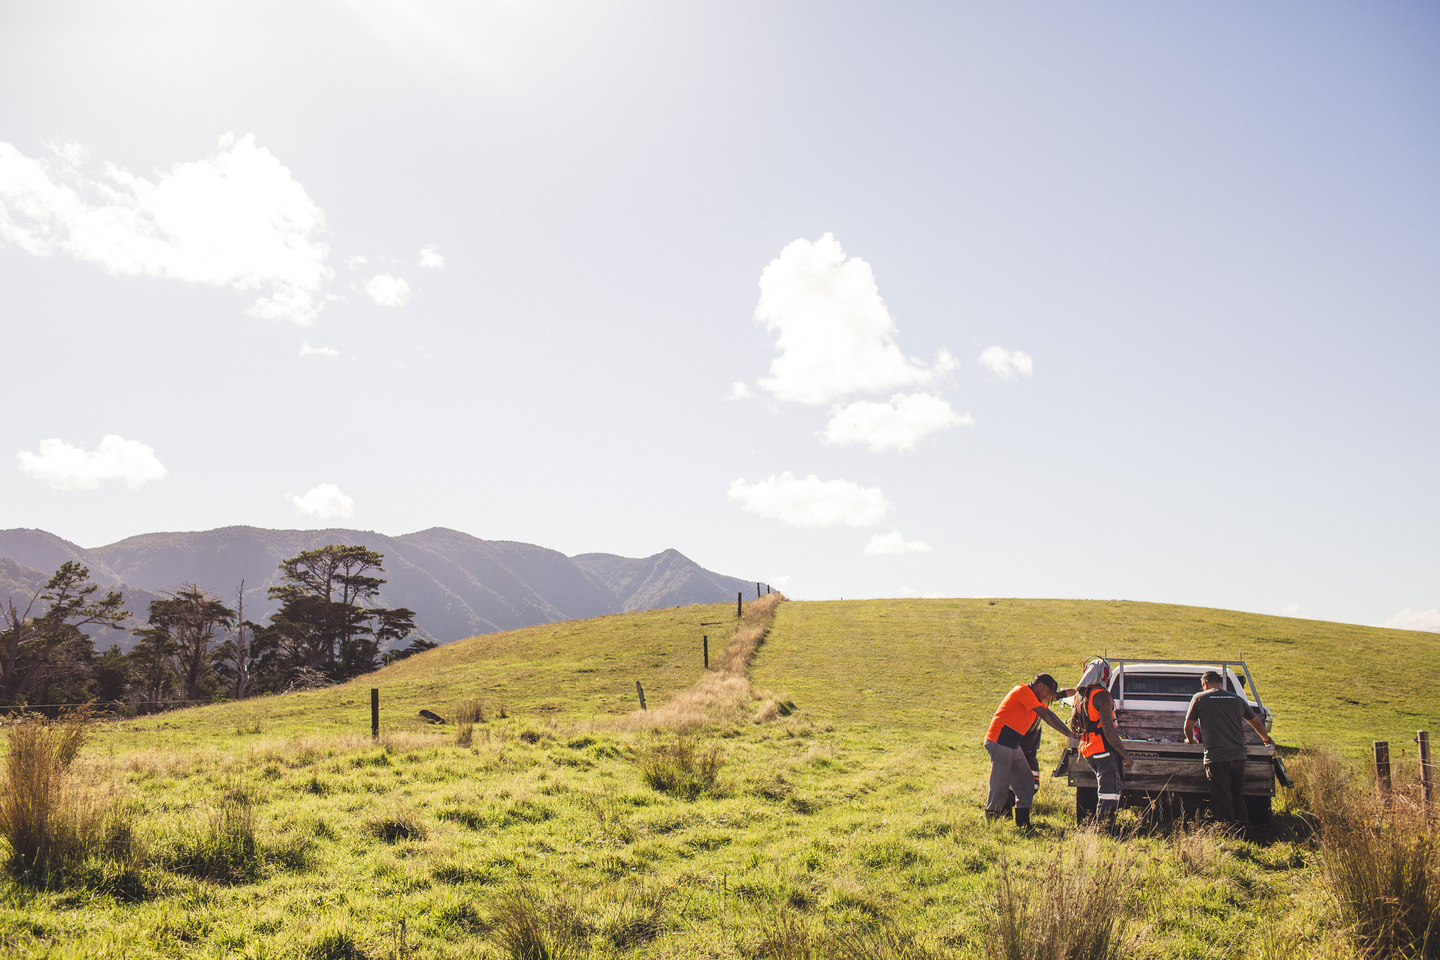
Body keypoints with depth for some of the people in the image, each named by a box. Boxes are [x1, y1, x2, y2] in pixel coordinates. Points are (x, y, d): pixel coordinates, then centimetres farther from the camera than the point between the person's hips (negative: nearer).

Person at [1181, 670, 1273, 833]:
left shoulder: (1200, 698, 2)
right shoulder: (1237, 699, 13)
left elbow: (1188, 726, 8)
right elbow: (1256, 723, 27)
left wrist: (1190, 740, 30)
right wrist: (1266, 739, 47)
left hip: (1216, 757, -5)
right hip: (1238, 756, 5)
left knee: (1222, 800, 0)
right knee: (1238, 797, 18)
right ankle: (1244, 829, 17)